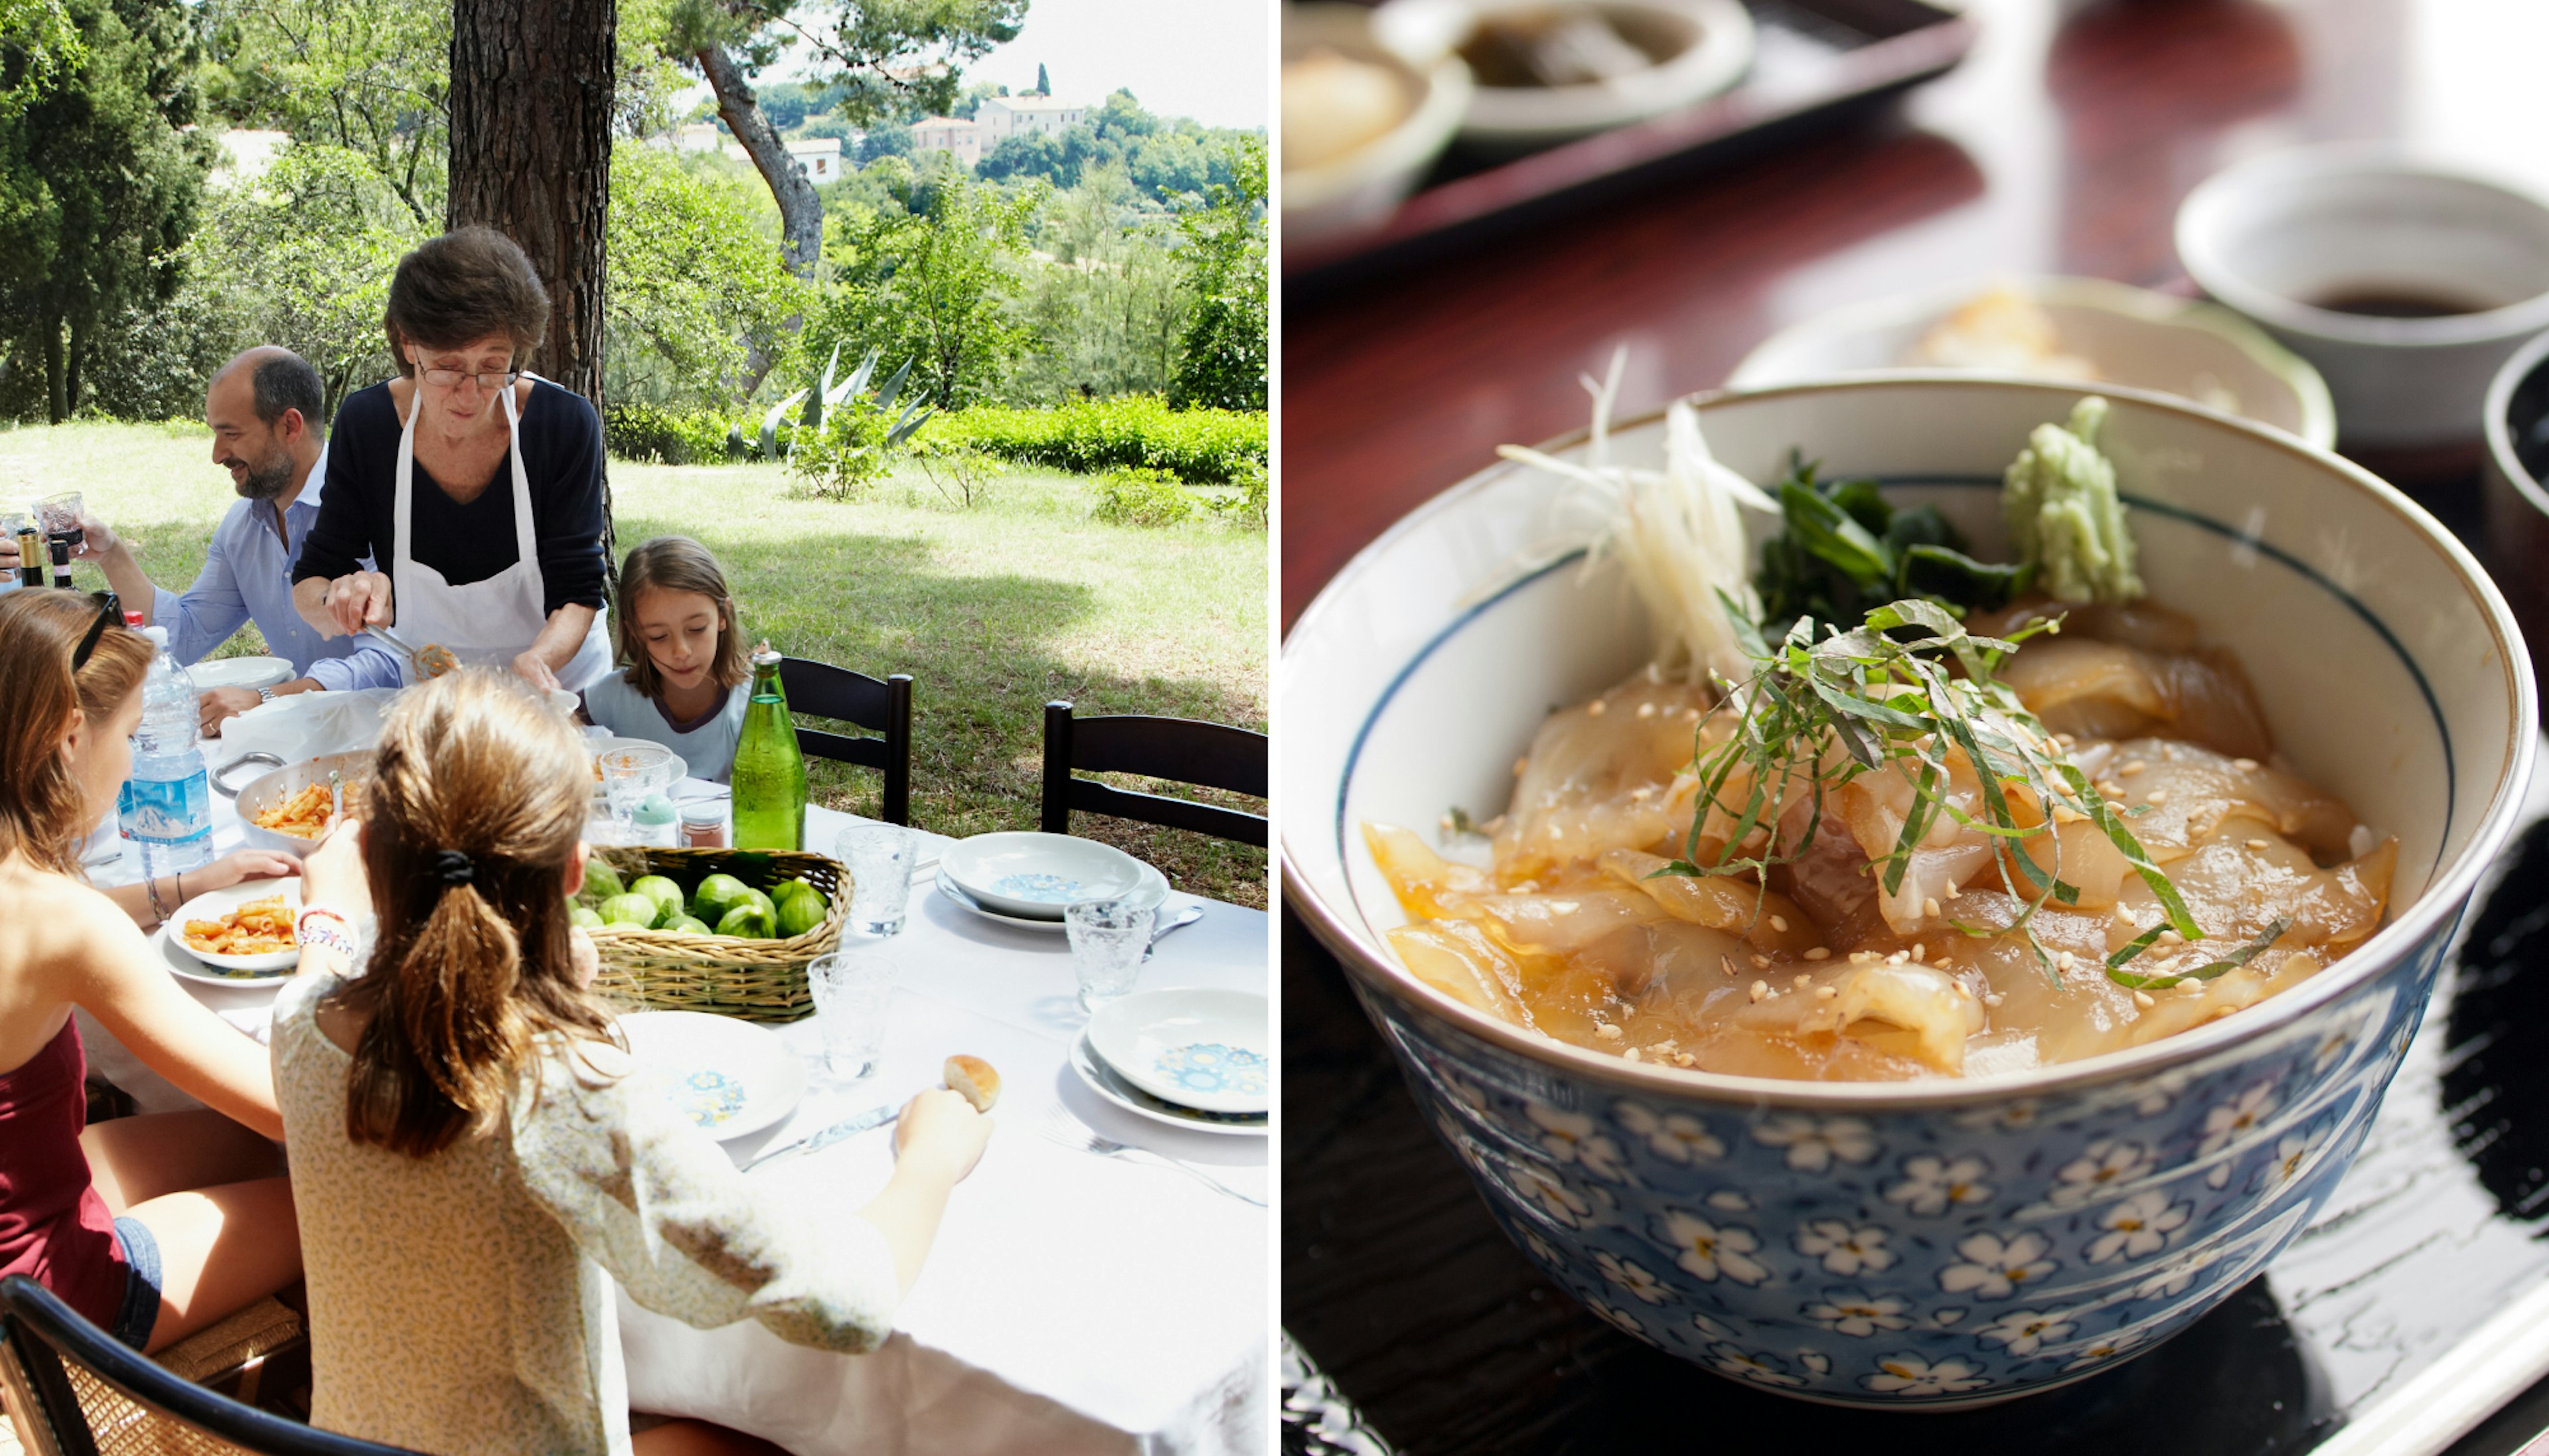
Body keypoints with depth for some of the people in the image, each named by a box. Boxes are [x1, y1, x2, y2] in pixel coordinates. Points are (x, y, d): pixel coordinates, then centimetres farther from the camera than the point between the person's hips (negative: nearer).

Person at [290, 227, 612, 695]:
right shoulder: (366, 424, -9)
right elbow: (309, 584, -5)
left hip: (558, 685, 0)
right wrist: (340, 603, -28)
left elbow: (577, 595, -13)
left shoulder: (566, 425, -14)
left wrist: (536, 661, -34)